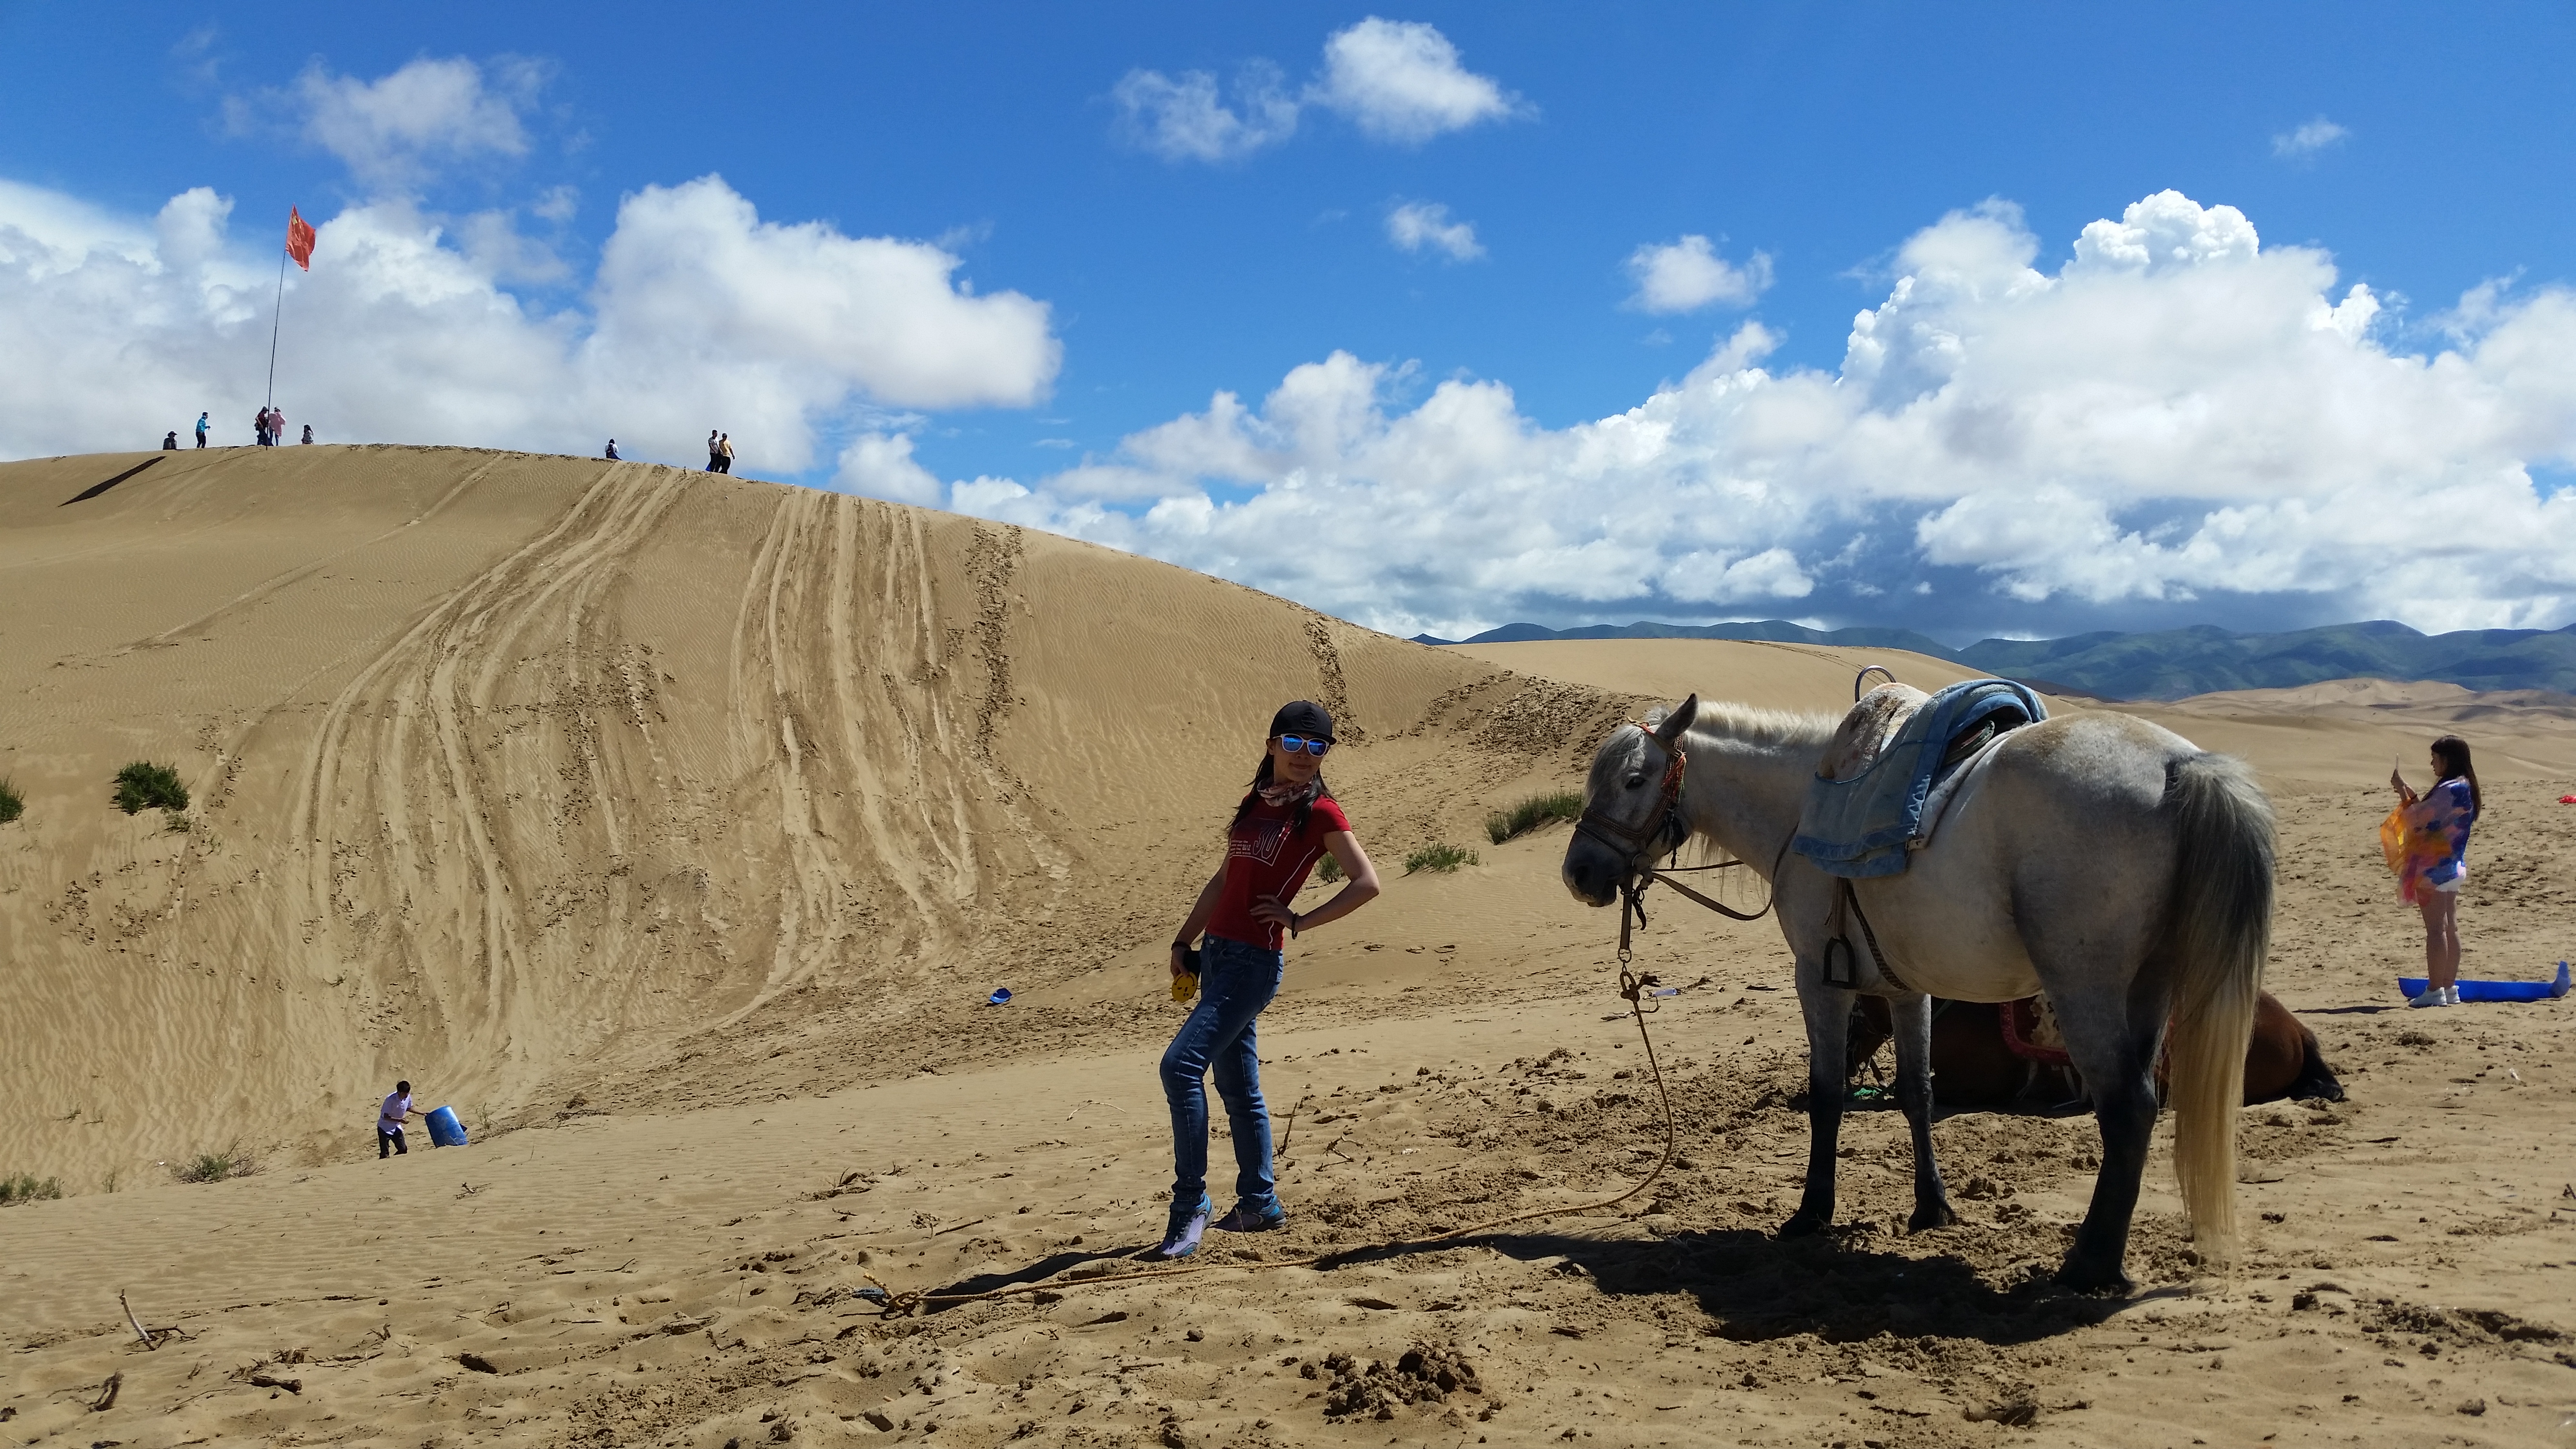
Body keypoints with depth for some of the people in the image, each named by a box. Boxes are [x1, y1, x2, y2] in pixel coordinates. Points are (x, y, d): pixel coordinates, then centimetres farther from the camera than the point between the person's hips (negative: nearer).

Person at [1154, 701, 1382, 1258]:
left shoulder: (1320, 812, -6)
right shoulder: (1256, 804, 15)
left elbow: (1367, 883, -12)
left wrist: (1298, 922, -10)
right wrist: (1183, 942, 15)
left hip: (1254, 961, -8)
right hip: (1218, 955, 8)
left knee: (1181, 1066, -17)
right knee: (1237, 1086, 13)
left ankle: (1190, 1206, -8)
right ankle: (1260, 1204, 25)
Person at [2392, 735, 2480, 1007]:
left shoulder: (2450, 790, -18)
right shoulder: (2465, 787, 13)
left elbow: (2417, 819, -18)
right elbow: (2429, 814, 14)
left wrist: (2402, 792, -6)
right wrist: (2407, 792, 7)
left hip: (2435, 867, -10)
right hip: (2453, 866, 10)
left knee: (2435, 928, -8)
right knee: (2450, 928, 12)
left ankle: (2435, 990, -7)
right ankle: (2449, 987, 16)